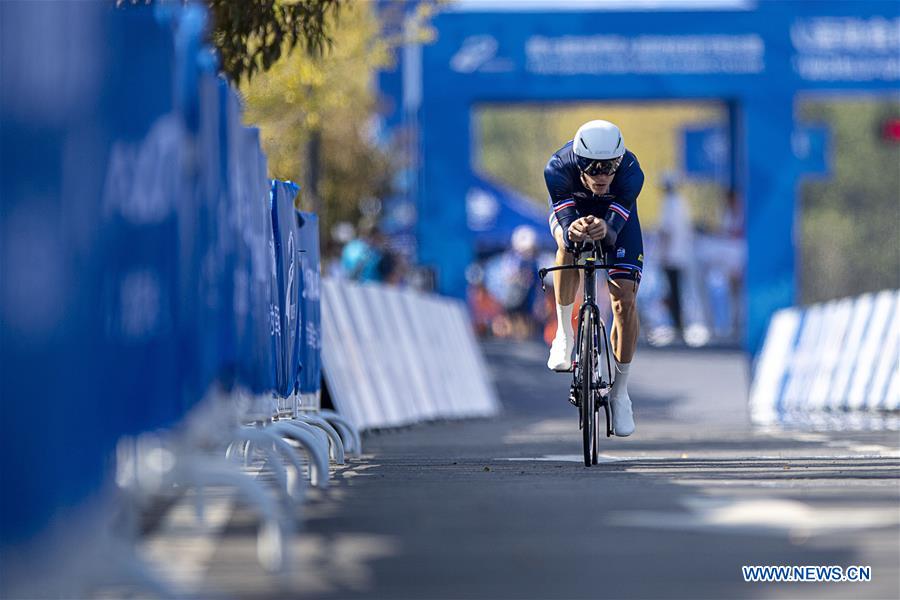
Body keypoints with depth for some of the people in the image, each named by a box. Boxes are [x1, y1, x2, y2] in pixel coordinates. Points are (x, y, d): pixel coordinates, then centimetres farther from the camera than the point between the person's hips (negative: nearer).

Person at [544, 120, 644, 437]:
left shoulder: (631, 173, -38)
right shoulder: (558, 169, -38)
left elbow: (615, 226, -45)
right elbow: (565, 221, -43)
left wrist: (605, 230, -69)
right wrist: (571, 231, -67)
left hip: (616, 215, 1)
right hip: (571, 207, -1)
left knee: (625, 301, -10)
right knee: (569, 243, -38)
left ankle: (620, 393, 7)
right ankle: (564, 333, -17)